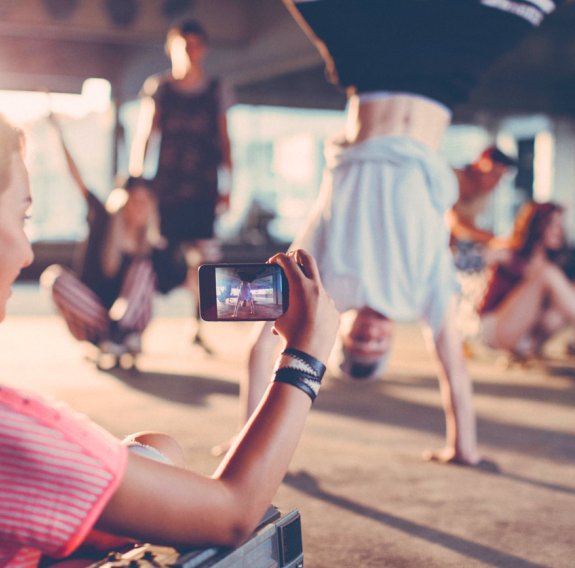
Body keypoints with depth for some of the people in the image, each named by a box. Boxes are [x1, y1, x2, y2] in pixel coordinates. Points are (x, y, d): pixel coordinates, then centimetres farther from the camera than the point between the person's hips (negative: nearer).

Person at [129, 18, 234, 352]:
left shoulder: (217, 90, 9)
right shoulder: (158, 88, 7)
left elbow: (224, 140, 11)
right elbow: (145, 135, 7)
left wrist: (228, 186, 6)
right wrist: (134, 181, 1)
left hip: (202, 189, 0)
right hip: (164, 187, 0)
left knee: (202, 259, -6)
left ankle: (199, 329, 6)